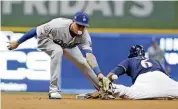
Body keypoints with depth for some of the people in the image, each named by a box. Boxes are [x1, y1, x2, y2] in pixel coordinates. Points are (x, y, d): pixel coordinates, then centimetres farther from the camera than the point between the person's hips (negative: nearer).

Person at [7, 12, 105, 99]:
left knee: (82, 62, -3)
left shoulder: (84, 35, -32)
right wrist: (17, 42, -22)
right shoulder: (58, 25, -43)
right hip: (46, 40, -4)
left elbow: (90, 56, -40)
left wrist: (99, 74, -54)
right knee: (57, 51, -35)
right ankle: (54, 90, -30)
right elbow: (37, 31, -30)